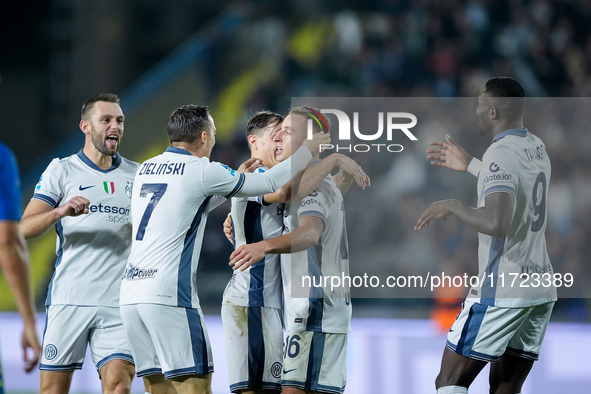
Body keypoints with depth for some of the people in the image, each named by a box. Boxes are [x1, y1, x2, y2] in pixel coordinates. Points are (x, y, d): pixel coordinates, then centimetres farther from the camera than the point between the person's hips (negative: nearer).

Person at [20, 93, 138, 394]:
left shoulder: (137, 175, 12)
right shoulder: (61, 170, 5)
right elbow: (25, 228, -2)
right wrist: (59, 212, -20)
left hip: (119, 302, 1)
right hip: (69, 299, -1)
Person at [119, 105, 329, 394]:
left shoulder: (146, 169, 16)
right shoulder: (201, 171, -4)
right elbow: (270, 183, 5)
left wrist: (236, 177, 36)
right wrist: (307, 151, 19)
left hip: (131, 293, 7)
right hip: (167, 296, -7)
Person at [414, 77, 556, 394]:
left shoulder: (500, 154, -16)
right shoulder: (535, 147, 11)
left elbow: (496, 223, -30)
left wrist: (451, 206, -15)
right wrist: (469, 165, 39)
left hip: (503, 290, -8)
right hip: (541, 287, 9)